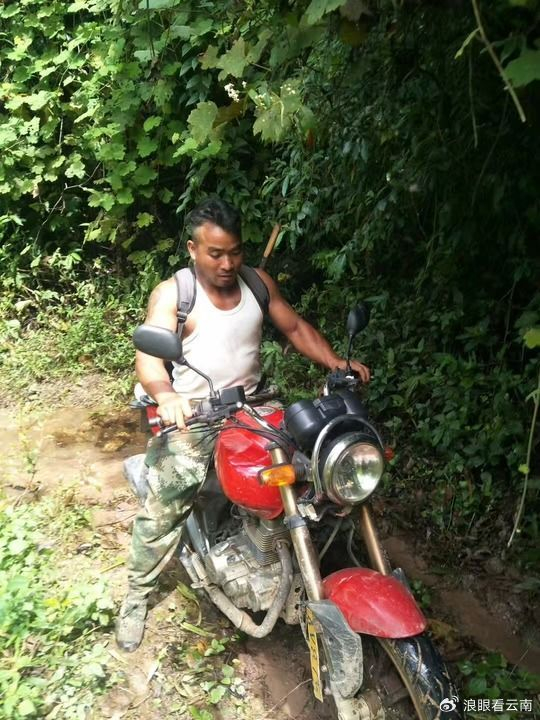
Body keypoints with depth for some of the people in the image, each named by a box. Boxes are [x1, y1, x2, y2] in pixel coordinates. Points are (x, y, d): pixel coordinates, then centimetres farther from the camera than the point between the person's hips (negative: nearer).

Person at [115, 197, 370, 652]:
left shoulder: (258, 282, 5)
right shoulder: (172, 294, -9)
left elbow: (295, 328, 11)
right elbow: (149, 355, -21)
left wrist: (337, 364, -5)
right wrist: (165, 395, -43)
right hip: (193, 413, -4)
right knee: (164, 507, -15)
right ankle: (136, 596, 8)